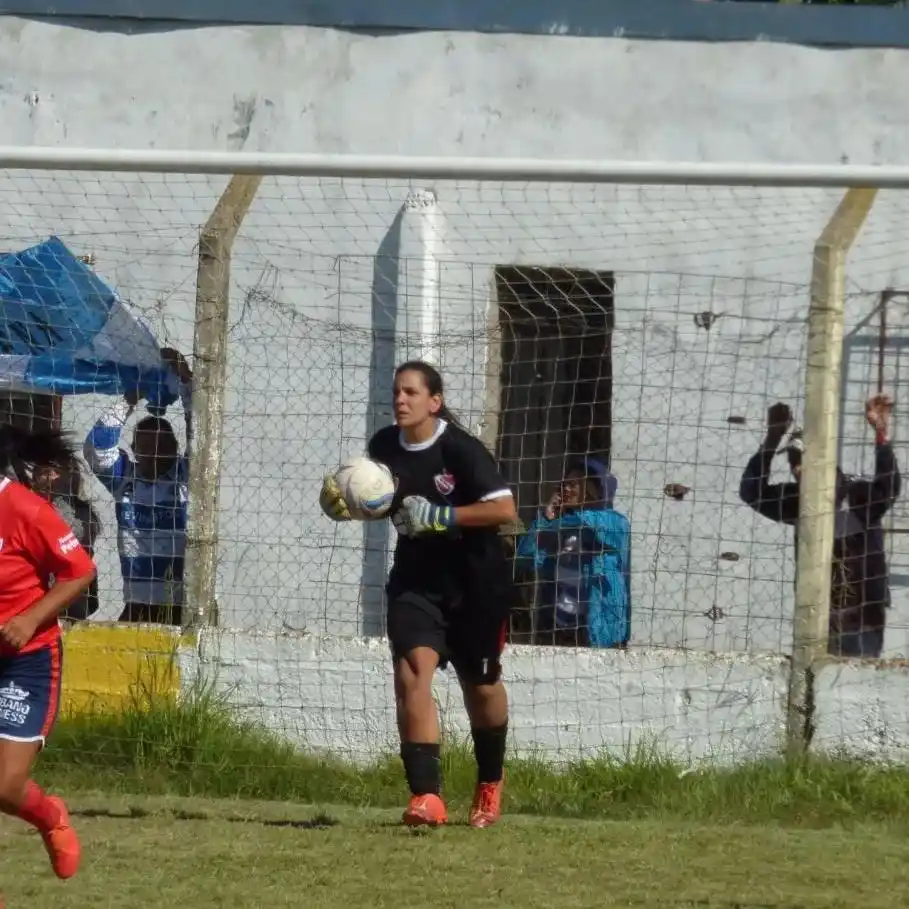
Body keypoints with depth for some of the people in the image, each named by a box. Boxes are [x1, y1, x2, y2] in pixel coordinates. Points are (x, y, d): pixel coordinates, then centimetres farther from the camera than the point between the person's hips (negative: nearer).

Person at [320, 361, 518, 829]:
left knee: (480, 685, 13)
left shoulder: (460, 448, -18)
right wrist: (345, 503, -5)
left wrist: (439, 516, -27)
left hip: (475, 582, -3)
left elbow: (504, 509, -22)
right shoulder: (384, 446, -3)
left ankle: (489, 783, 41)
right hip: (415, 579, 3)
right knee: (412, 671, -19)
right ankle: (426, 796, -25)